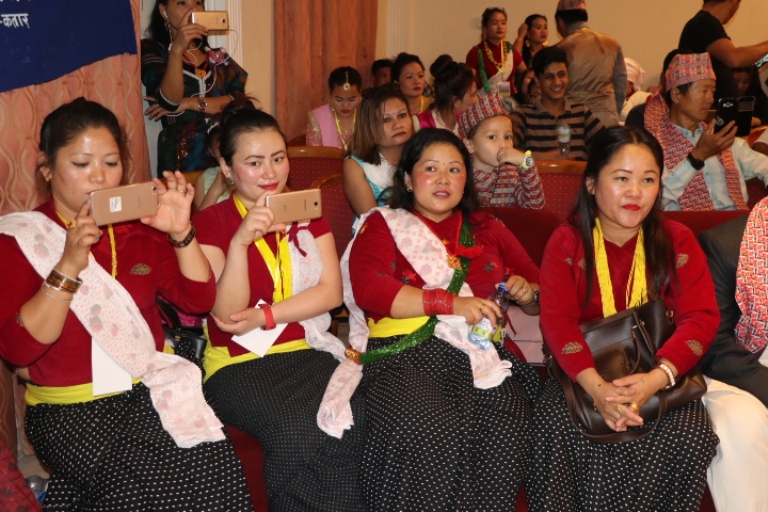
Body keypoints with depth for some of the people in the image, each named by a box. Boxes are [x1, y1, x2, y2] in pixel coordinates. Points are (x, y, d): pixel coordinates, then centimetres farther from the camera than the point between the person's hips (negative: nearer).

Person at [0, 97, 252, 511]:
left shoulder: (138, 225, 10)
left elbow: (198, 299, 6)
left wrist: (181, 233, -10)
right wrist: (68, 267, -23)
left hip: (153, 390, 4)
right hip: (70, 409, -4)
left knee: (217, 469, -20)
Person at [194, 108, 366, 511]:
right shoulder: (210, 222, -1)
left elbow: (331, 291, 2)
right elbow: (228, 314, -10)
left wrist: (263, 317, -10)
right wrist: (240, 242, -24)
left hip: (307, 352, 3)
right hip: (239, 364, -3)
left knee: (355, 423, -27)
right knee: (298, 433, -32)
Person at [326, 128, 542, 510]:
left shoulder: (489, 229, 26)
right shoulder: (382, 225, 15)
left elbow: (540, 293, 29)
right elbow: (368, 288, -5)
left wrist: (527, 293, 3)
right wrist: (450, 302, -14)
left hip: (477, 353, 3)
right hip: (403, 354, -2)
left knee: (506, 427, -31)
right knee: (432, 430, -35)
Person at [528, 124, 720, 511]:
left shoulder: (677, 241, 1)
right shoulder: (566, 241, -1)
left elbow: (701, 317, -7)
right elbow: (557, 320, -12)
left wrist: (658, 377, -27)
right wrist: (595, 386, -29)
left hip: (661, 374, 1)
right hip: (584, 373, -1)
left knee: (691, 438, -25)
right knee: (554, 428, -28)